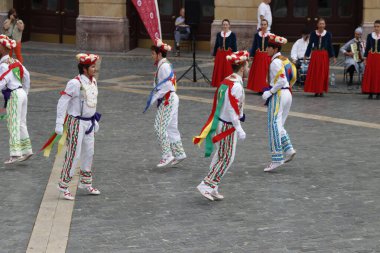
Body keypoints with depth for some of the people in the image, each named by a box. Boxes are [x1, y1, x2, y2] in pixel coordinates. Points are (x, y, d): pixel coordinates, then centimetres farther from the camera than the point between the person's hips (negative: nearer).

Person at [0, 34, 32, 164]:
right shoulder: (15, 62, 12)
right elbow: (26, 75, 20)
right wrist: (25, 91, 26)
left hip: (13, 96, -9)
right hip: (21, 93, 9)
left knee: (14, 125, -8)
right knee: (21, 124, 16)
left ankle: (15, 154, -11)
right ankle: (27, 150, 21)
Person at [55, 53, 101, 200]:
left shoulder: (93, 81, 6)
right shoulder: (75, 83, -19)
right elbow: (62, 102, -19)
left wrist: (95, 121, 21)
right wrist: (59, 123, -22)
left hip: (89, 123, 8)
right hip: (76, 122, -8)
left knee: (89, 153, 16)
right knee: (74, 154, -5)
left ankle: (85, 183, 31)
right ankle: (63, 185, 6)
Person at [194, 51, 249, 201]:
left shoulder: (226, 81, 9)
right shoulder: (236, 86, -20)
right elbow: (232, 111, -23)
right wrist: (239, 130, -19)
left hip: (220, 123, 10)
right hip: (228, 126, -10)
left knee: (220, 157, 15)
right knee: (227, 159, -3)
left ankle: (212, 189, 20)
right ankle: (206, 185, -3)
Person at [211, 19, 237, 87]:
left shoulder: (232, 35, -1)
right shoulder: (219, 34, 8)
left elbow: (234, 46, -1)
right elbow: (216, 45, 12)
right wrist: (214, 55, 9)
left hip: (229, 55, -3)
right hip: (219, 55, 3)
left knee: (228, 71, -2)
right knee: (219, 72, 4)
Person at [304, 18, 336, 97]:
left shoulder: (328, 34, 2)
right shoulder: (313, 33, 2)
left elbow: (330, 46, 6)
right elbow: (310, 44, 6)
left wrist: (333, 57, 3)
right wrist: (306, 55, 2)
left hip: (324, 55, 0)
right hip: (315, 54, 0)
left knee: (323, 73, 1)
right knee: (314, 73, -1)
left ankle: (321, 91, 10)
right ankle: (316, 91, 7)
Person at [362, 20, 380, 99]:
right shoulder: (370, 36, 7)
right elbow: (367, 47, 9)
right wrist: (365, 58, 5)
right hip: (371, 57, 2)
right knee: (370, 74, 0)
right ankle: (370, 93, 6)